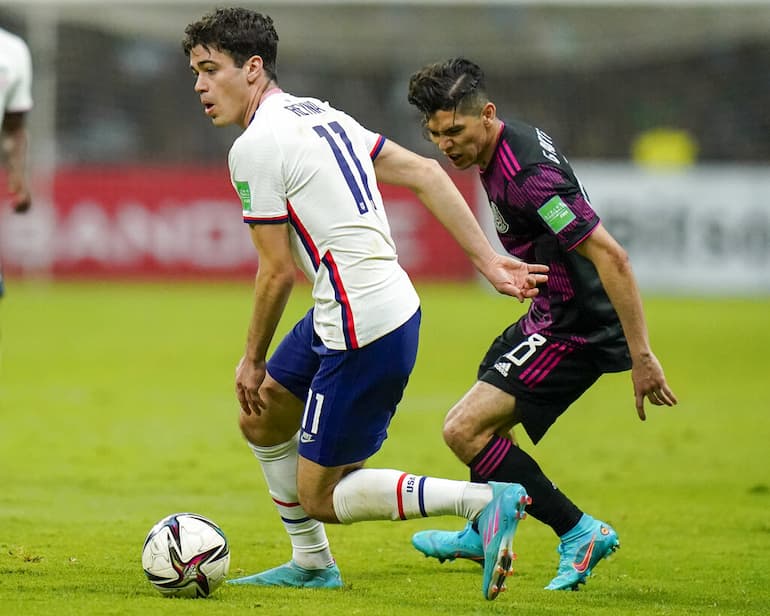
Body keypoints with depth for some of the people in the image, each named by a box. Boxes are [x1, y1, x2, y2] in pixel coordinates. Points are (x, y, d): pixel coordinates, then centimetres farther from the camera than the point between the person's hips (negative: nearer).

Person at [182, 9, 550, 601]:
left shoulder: (254, 146, -13)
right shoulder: (319, 113, 14)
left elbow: (278, 271, -11)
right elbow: (424, 173, 13)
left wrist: (253, 360, 2)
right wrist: (488, 259, 13)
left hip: (365, 335, -10)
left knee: (319, 496, -2)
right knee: (260, 417, 24)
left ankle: (485, 502, -12)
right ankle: (312, 564, 35)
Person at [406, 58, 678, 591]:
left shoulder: (527, 176, -29)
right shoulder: (514, 140, 2)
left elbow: (611, 257, -31)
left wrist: (642, 357, -32)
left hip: (577, 328, -10)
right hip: (554, 312, 10)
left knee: (464, 429, -17)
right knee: (487, 420, 28)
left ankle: (580, 533, -10)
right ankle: (483, 537, 52)